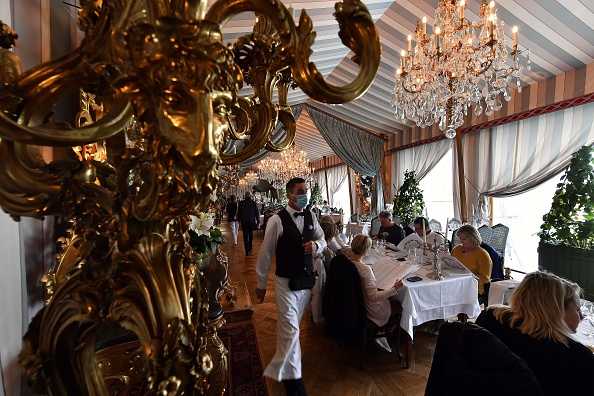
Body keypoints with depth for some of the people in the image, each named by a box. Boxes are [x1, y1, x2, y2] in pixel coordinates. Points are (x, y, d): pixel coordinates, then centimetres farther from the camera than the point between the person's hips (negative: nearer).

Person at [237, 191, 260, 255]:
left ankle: (247, 251, 0)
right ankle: (250, 248, 30)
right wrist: (258, 221, -1)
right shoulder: (253, 203, -8)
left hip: (244, 221, -1)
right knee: (251, 235, 18)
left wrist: (239, 219, 16)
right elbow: (257, 213, -7)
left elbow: (239, 212, 3)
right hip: (252, 221, 1)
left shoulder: (241, 203, -5)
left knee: (245, 236, 2)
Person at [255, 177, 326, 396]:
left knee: (290, 325, 24)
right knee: (291, 330, 0)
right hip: (285, 282, -5)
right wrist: (261, 283, -1)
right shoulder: (277, 220, -17)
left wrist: (316, 245, -18)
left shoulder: (311, 216, -2)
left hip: (306, 280, 6)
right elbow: (266, 252, -9)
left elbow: (322, 240, 8)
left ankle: (281, 367, 49)